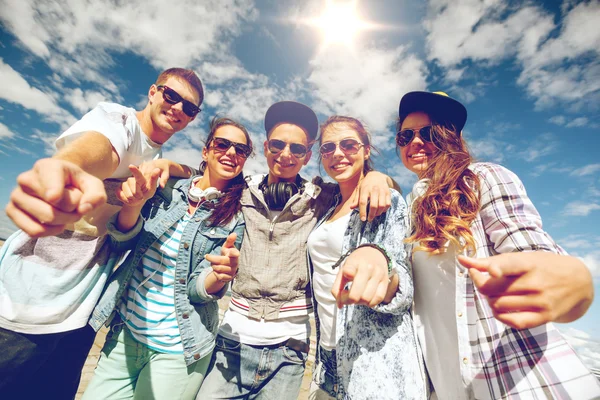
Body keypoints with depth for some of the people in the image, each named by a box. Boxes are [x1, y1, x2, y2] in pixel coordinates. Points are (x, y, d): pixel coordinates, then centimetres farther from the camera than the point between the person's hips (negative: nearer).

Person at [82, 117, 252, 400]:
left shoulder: (237, 218, -11)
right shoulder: (167, 190, -1)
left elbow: (198, 289, -12)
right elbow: (122, 243, -3)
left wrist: (221, 274, -35)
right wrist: (133, 204, -22)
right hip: (124, 333, 3)